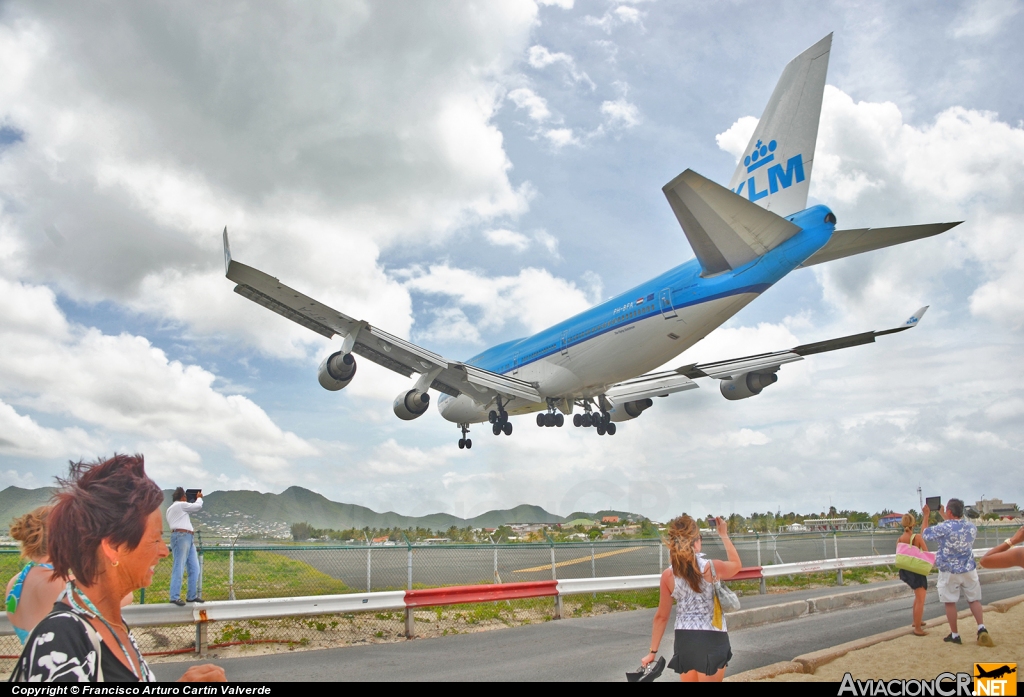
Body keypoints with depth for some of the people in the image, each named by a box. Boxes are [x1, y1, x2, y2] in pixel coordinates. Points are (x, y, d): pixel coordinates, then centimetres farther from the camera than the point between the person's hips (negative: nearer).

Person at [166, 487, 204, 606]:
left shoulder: (171, 509, 26)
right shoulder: (181, 505, -2)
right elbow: (198, 506, -1)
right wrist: (199, 498, 21)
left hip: (189, 539, 10)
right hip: (181, 537, -10)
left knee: (194, 568, 7)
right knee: (179, 567, -10)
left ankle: (192, 596, 9)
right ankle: (175, 596, -11)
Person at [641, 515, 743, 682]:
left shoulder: (668, 575, -6)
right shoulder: (711, 567, -12)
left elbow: (661, 616, 0)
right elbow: (736, 565, 12)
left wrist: (653, 651, 10)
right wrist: (724, 535, 19)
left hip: (684, 640, 3)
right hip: (711, 639, -3)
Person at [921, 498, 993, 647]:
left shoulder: (943, 528, -19)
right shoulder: (971, 526, -2)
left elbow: (924, 534, -2)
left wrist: (926, 515, 9)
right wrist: (942, 515, 30)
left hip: (949, 572, -4)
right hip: (969, 570, 4)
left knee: (950, 602, 7)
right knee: (974, 599, 15)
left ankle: (955, 635, 12)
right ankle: (982, 629, 0)